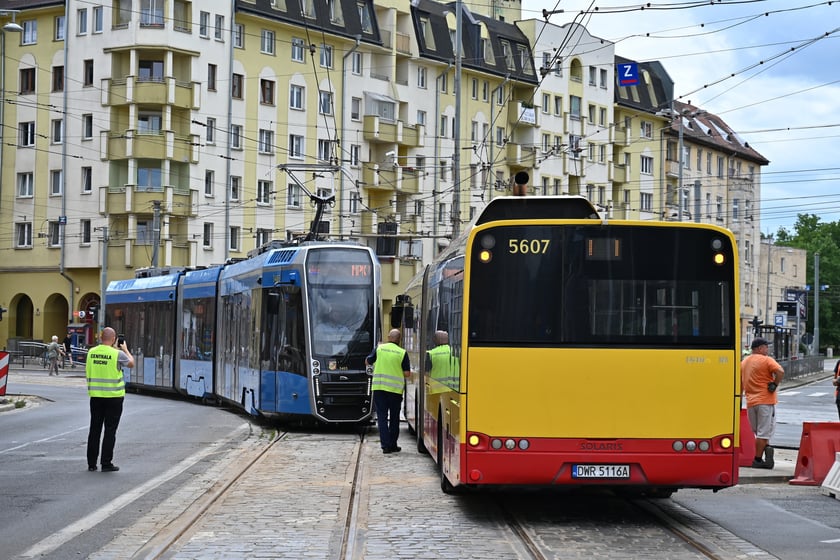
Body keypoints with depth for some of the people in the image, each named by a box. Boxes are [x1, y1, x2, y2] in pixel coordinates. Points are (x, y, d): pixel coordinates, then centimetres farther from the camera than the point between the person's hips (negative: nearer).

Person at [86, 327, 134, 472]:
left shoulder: (92, 352, 0)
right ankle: (106, 463, 1)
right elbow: (131, 363, 4)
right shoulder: (117, 354, -13)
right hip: (113, 396, -4)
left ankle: (91, 463, 14)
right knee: (110, 430, 1)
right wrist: (126, 350, 20)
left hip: (95, 395, 4)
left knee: (95, 429, 10)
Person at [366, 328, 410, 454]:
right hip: (395, 389, -1)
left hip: (379, 387, 1)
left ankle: (385, 445, -8)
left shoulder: (379, 348, 1)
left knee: (382, 417, 1)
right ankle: (392, 445, 18)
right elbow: (407, 373, -6)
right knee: (394, 418, 12)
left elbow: (367, 362, 13)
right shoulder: (402, 353, -4)